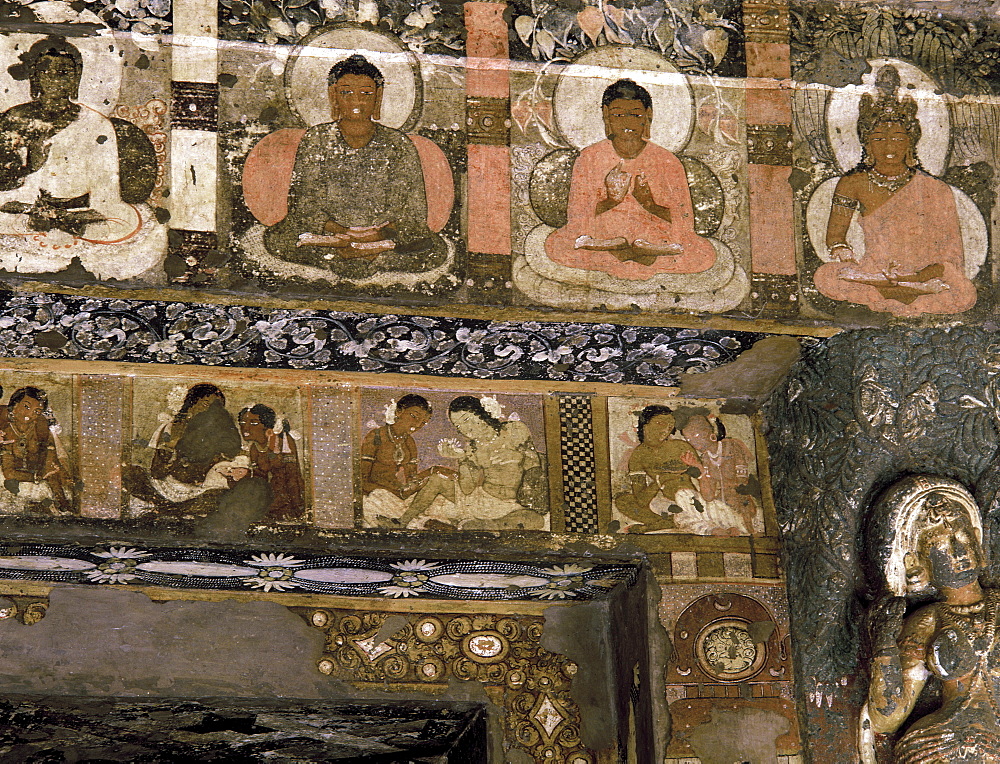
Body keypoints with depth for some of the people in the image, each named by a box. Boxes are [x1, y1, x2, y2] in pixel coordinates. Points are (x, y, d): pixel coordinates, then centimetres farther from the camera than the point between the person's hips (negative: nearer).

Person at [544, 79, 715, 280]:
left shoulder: (667, 162, 5)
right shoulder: (589, 159, 6)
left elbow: (684, 221, -1)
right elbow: (577, 216, -1)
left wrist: (651, 206, -19)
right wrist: (610, 201, -19)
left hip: (655, 237, -1)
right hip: (602, 236, 1)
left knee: (705, 254, -28)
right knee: (555, 244, -30)